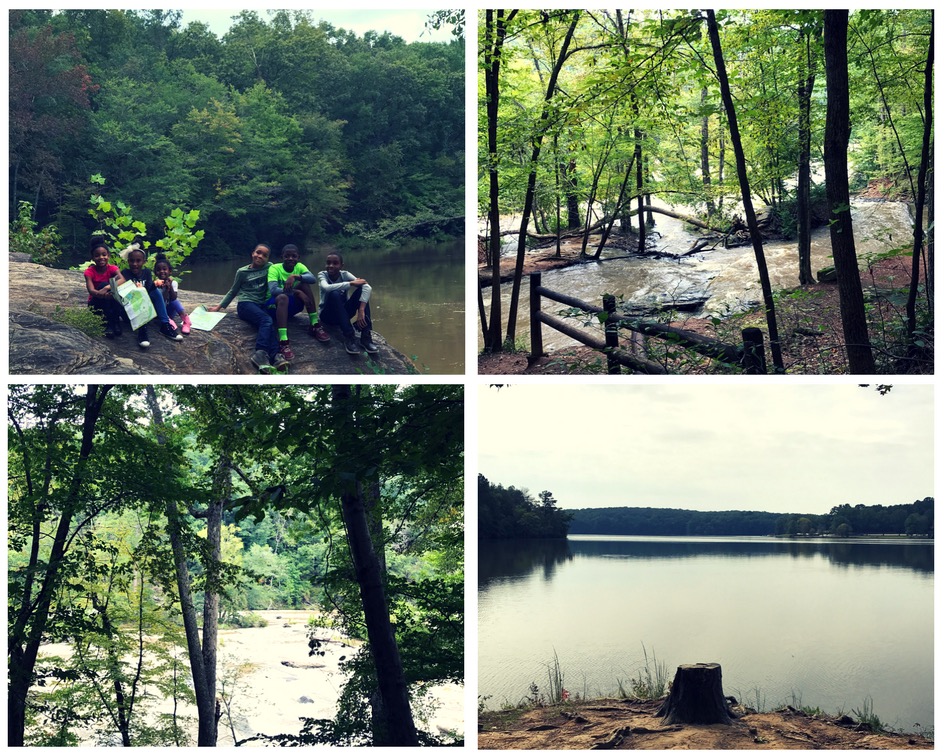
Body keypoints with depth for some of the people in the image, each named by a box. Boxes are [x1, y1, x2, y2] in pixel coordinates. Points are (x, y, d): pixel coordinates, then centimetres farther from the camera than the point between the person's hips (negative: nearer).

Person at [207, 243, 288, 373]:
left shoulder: (269, 267, 12)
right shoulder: (242, 272, 8)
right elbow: (233, 291, 18)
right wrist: (219, 306, 16)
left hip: (262, 304, 2)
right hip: (245, 304, -2)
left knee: (269, 324, -33)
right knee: (267, 320, -34)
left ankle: (275, 356, -54)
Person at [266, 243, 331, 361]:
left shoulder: (299, 267, -2)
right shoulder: (274, 268, -13)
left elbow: (313, 278, -22)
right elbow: (273, 290, -29)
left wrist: (295, 276, -39)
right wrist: (297, 292, -36)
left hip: (292, 306, 4)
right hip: (274, 305, -4)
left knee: (304, 284, -19)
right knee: (283, 298, -39)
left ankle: (314, 325, -20)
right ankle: (283, 342, -51)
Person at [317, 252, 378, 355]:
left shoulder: (345, 274, -9)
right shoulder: (322, 274, -13)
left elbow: (367, 286, -26)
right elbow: (327, 288, -38)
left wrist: (361, 310, -40)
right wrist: (351, 283, -33)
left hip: (344, 312, 3)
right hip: (328, 315, -3)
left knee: (362, 289, -21)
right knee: (334, 294, -33)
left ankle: (365, 336, -28)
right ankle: (349, 337, -37)